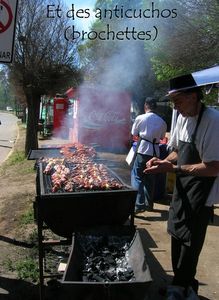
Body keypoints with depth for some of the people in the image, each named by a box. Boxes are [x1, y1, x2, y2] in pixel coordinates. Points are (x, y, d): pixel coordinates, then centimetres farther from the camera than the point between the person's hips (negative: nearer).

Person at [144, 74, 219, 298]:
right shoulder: (183, 118, 4)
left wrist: (173, 168, -26)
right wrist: (162, 161, -5)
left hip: (201, 196, -8)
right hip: (182, 190, 8)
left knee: (189, 245, 6)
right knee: (177, 238, 20)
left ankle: (183, 288, 30)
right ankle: (180, 284, 41)